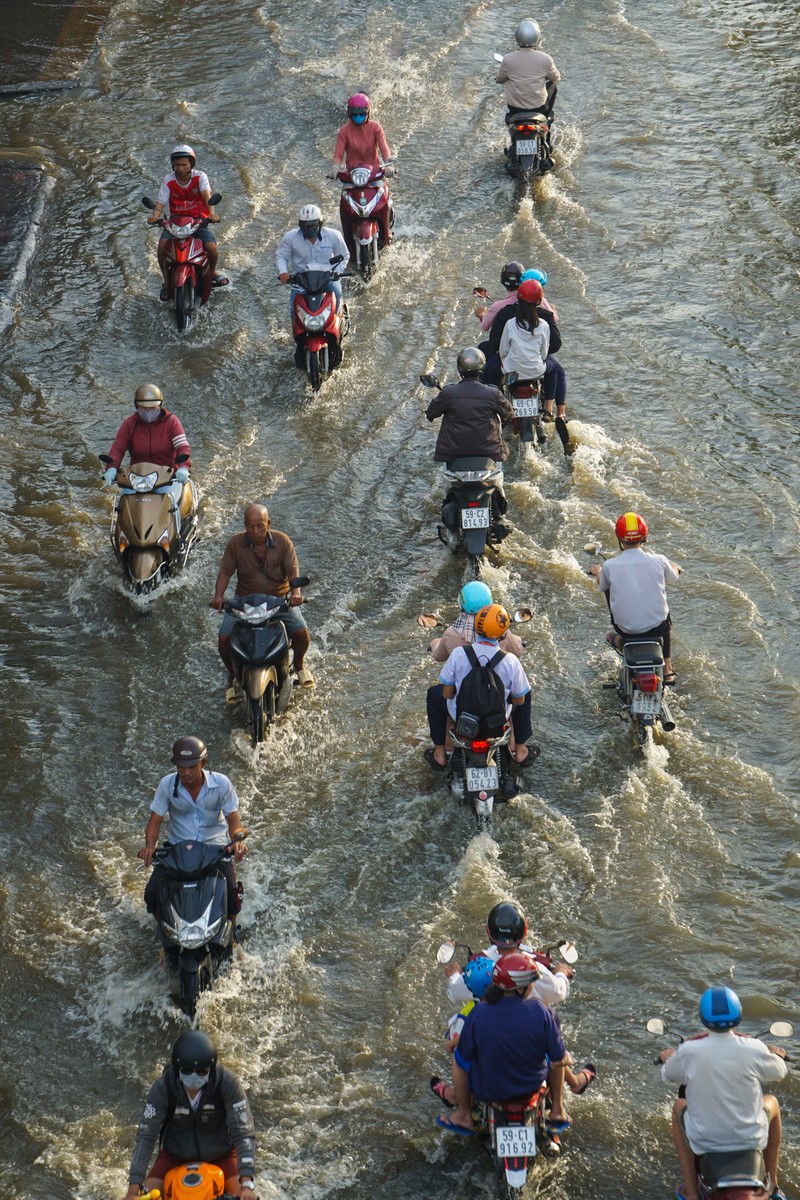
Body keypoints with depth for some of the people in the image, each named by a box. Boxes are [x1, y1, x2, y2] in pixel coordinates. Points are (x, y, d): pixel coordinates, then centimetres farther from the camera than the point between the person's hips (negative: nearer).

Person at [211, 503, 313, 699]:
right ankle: (233, 676, 9)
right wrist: (218, 596, -26)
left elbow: (293, 571, -11)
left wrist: (296, 593, -32)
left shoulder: (282, 541, -8)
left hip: (279, 599, 0)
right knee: (225, 638, -20)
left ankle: (298, 664, 14)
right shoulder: (236, 543, -7)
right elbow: (225, 572, -8)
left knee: (301, 632, -21)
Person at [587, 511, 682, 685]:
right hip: (656, 625, 0)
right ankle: (668, 670, 39)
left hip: (626, 627, 0)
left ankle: (620, 640, 36)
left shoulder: (609, 566, -15)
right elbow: (674, 578, 10)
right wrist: (675, 567, 35)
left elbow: (601, 586, 9)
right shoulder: (659, 561, -13)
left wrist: (597, 572, 32)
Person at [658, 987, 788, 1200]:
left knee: (679, 1107, 32)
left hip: (704, 1140, 0)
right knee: (771, 1102, 31)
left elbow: (668, 1076, 5)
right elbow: (779, 1073, 3)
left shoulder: (689, 1051, -17)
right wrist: (777, 1056, 27)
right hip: (750, 1138, 0)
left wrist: (668, 1059, 29)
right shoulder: (753, 1049, -17)